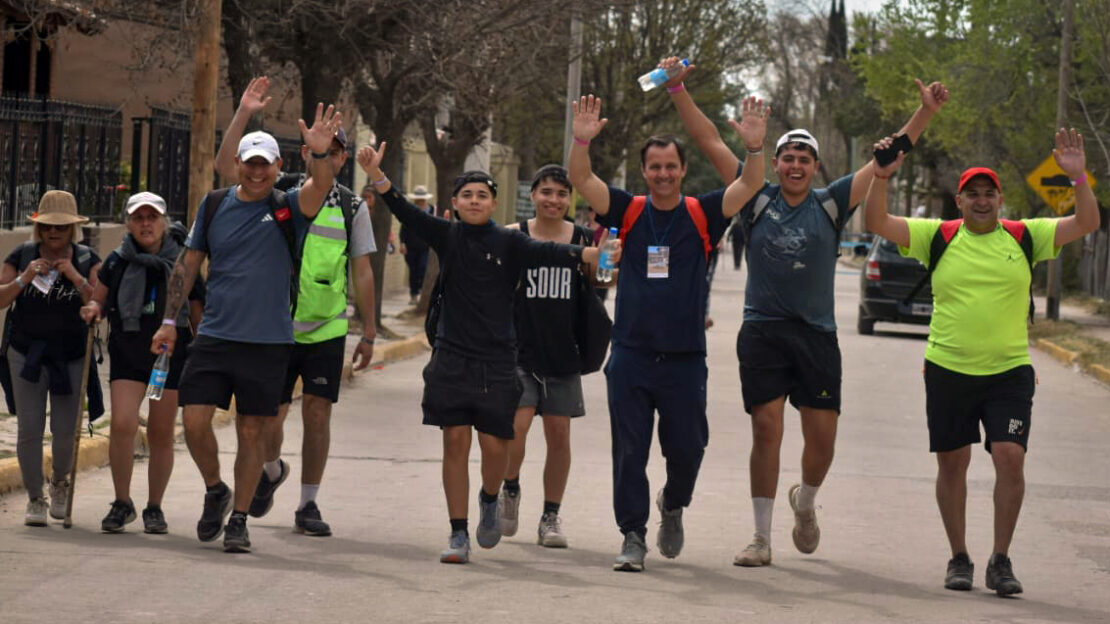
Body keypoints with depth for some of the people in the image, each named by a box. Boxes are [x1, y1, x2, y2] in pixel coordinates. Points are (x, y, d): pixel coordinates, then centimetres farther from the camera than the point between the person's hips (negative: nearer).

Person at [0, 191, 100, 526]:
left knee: (66, 431, -3)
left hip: (71, 357, 0)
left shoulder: (87, 260, 2)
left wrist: (76, 278, -18)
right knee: (29, 428, -5)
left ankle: (60, 482, 28)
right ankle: (35, 499, 8)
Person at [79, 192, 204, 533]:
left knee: (161, 433, 3)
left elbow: (198, 315, 7)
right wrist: (93, 309, -8)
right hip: (127, 352, 0)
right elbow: (97, 300, 15)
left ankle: (154, 508, 17)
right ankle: (122, 503, 0)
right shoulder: (117, 262, 4)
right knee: (123, 424, -15)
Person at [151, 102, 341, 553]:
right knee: (194, 420, -6)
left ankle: (238, 519, 15)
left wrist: (320, 155, -42)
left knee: (252, 432, 3)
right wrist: (170, 321, 9)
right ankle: (215, 491, 20)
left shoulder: (287, 208, 0)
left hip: (267, 343, -2)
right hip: (214, 335, 2)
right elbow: (188, 263, 13)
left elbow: (320, 186, -21)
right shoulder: (214, 205, 7)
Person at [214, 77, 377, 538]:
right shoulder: (278, 192, 3)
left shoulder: (352, 208, 4)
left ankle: (308, 505, 9)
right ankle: (271, 470, 34)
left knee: (317, 413, -3)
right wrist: (244, 114, -13)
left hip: (327, 329, 0)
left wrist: (368, 332, 6)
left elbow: (362, 272, 8)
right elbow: (226, 167, -5)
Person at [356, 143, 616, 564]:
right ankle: (459, 534, 7)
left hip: (497, 360, -1)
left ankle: (489, 500, 31)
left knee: (495, 445, -2)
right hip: (452, 358, 1)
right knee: (455, 443, -1)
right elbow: (407, 213, -7)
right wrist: (377, 178, -24)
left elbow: (545, 252, -15)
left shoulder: (508, 243, 1)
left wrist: (587, 255, -34)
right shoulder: (447, 237, 4)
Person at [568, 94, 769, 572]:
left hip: (685, 358, 0)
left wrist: (755, 148, -27)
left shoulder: (702, 215, 3)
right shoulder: (629, 212, 5)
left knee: (686, 449, 5)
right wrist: (582, 141, -24)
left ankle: (673, 505, 34)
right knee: (629, 452, 1)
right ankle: (633, 536, 9)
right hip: (631, 356, 0)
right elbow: (581, 181, -6)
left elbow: (749, 186, -9)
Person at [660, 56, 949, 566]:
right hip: (762, 331, -1)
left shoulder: (831, 204, 5)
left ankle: (805, 501, 31)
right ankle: (761, 538, 2)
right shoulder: (756, 199, 3)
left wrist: (925, 113, -1)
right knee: (766, 430, -5)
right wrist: (677, 90, -3)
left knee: (822, 437, -1)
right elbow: (710, 141, 2)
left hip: (817, 334, 1)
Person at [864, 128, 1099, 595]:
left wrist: (1078, 177, -14)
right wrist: (882, 177, -16)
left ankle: (1001, 561, 0)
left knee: (1010, 457, -12)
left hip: (1010, 371, -1)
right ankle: (959, 559, 20)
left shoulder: (1025, 237, 4)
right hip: (948, 369, 1)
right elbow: (877, 223, -2)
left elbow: (1086, 224, 0)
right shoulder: (938, 238, 2)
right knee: (952, 463, 6)